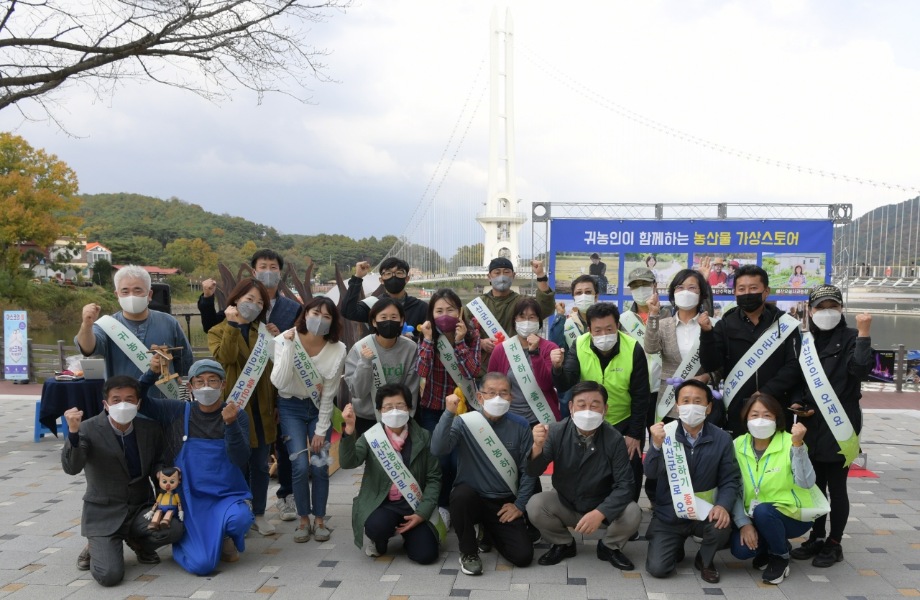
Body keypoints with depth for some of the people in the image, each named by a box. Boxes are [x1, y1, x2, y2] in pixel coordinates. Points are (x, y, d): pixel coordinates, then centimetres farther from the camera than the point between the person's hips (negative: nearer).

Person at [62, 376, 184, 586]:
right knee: (109, 575, -22)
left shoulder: (151, 429, -2)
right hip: (104, 513, -3)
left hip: (141, 508, 3)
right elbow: (71, 468, -24)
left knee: (174, 529, -26)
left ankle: (138, 542, 11)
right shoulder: (89, 430, -12)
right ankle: (96, 549, 17)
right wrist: (73, 432, -39)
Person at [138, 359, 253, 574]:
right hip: (193, 499, 0)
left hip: (230, 495, 0)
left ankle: (227, 539, 4)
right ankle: (183, 541, 19)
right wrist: (152, 372, -14)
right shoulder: (178, 412, 2)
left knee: (240, 519, -35)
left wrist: (231, 424, -28)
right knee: (202, 565, -18)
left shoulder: (237, 416, -2)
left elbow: (241, 461, -13)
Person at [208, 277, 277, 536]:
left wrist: (275, 405, 8)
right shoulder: (219, 331, 2)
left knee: (260, 465, 10)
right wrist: (232, 325, -20)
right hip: (235, 407, -4)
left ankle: (259, 514, 22)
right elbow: (224, 357, -19)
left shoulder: (263, 333, 13)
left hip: (262, 409, 4)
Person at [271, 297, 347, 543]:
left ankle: (319, 519, 15)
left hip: (319, 409, 1)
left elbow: (329, 394, -9)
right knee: (301, 467, -10)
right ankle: (303, 519, 11)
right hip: (291, 407, -1)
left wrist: (321, 430, -8)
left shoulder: (337, 349, -16)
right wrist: (290, 346, -34)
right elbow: (279, 383, -29)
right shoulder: (284, 340, -18)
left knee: (319, 466, -6)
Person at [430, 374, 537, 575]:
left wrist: (519, 505, -4)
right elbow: (438, 450, -25)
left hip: (505, 503, 2)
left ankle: (490, 533, 24)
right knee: (462, 494, -36)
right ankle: (468, 552, -8)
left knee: (523, 556, -12)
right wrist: (449, 414, -32)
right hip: (471, 498, -2)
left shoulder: (520, 426, -4)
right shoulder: (464, 422, -9)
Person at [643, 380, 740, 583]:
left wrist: (723, 505, -25)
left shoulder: (722, 439, -7)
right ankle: (676, 548, 27)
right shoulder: (665, 434, -9)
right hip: (668, 514, 0)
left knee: (722, 525, -33)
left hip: (703, 512, 0)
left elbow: (730, 480, -6)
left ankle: (704, 559, 4)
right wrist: (656, 445, -37)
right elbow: (651, 473, -19)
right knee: (657, 568, -13)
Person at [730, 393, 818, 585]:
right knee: (740, 549, -23)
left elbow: (806, 483, -28)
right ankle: (772, 546, 12)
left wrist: (798, 445, -37)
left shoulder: (790, 443, -13)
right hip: (755, 517, 3)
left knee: (762, 511, -34)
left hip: (792, 515, -3)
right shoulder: (738, 445, -3)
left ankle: (781, 556, -3)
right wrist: (743, 523, -15)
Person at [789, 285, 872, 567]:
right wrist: (798, 404, 2)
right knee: (814, 484, 12)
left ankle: (834, 544, 13)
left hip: (840, 424, -5)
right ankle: (817, 537, 24)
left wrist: (863, 334, -23)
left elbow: (861, 369, -20)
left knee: (835, 485, 2)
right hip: (811, 424, 5)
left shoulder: (850, 338, -3)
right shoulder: (805, 341, 11)